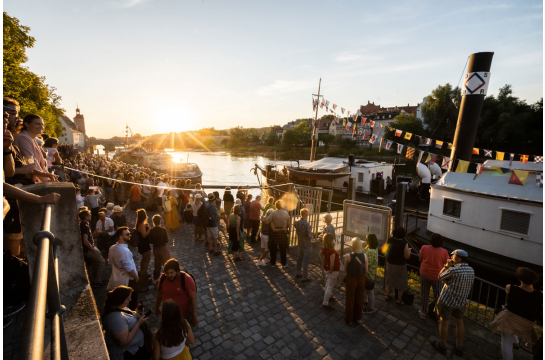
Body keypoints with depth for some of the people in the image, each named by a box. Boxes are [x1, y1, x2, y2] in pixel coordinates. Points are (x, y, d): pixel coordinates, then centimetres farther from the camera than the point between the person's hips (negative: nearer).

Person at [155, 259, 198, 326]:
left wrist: (194, 316, -18)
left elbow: (193, 298, -21)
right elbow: (160, 293, 4)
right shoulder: (163, 278, -14)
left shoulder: (187, 279, -27)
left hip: (184, 315, -4)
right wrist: (157, 307, 17)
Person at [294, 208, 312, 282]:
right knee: (306, 262, 6)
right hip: (307, 245, -7)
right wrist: (311, 235, -5)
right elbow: (310, 236, -27)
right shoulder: (307, 224, -28)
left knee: (299, 259, 23)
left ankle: (298, 273, 37)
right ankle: (305, 278, 17)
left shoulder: (297, 222, -7)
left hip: (300, 244, 7)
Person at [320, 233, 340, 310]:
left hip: (327, 268, 9)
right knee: (330, 287, 5)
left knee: (328, 283, 30)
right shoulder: (332, 251, -33)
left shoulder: (324, 248, -6)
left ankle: (326, 296, 51)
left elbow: (320, 254, 12)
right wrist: (331, 271, -16)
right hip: (333, 270, -9)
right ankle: (325, 303, 16)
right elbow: (332, 263, -32)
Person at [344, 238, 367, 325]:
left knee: (350, 299, 16)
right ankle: (358, 318, 40)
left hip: (351, 279, -3)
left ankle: (349, 319, 34)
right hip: (361, 279, 3)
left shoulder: (348, 256, -24)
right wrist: (361, 276, 11)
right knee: (359, 299, 22)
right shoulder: (364, 256, -15)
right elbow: (366, 271, -6)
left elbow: (345, 268, -10)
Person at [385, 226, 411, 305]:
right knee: (401, 282, 16)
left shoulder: (389, 240, -12)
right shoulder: (404, 244, -25)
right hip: (400, 265, -4)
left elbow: (385, 250, 1)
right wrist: (409, 250, 1)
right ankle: (399, 299, 27)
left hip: (390, 263, 4)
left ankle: (388, 295, 35)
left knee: (390, 279, 22)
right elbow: (407, 256, -17)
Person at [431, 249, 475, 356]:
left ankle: (442, 346, 24)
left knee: (444, 322, 9)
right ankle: (459, 348, 32)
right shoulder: (471, 271, -3)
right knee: (459, 323, 19)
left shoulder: (453, 269, -26)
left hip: (447, 300, -6)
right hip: (461, 301, 7)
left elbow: (440, 277, -12)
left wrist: (447, 265, -6)